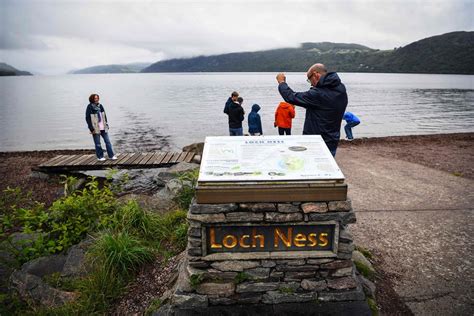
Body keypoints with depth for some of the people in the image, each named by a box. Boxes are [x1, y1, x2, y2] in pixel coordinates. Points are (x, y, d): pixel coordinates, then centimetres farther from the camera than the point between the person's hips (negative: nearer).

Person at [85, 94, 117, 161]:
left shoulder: (100, 106, 8)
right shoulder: (89, 107, -8)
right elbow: (88, 119, -9)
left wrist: (106, 125, 11)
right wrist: (91, 129, -13)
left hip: (103, 128, 5)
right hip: (96, 129, -5)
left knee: (107, 141, 6)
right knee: (98, 144, 4)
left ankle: (111, 155, 13)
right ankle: (100, 157, 16)